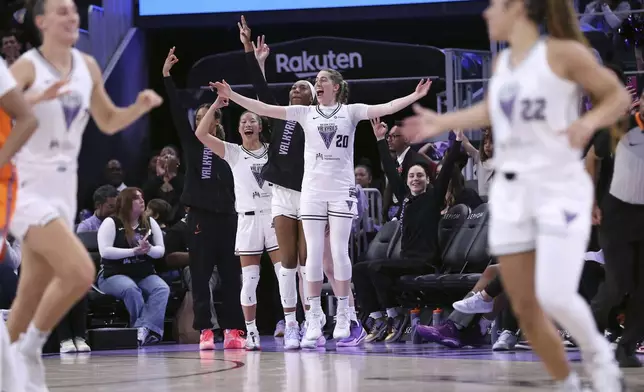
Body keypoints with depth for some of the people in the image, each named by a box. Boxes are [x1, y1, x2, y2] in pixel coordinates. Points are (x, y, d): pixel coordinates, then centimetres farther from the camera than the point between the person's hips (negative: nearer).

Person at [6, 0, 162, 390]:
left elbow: (109, 122, 21)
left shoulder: (88, 67, 9)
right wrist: (40, 97, -39)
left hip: (63, 190, 7)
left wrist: (141, 107, 3)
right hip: (28, 188, -7)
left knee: (32, 293, 11)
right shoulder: (28, 66, -12)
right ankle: (31, 345, -4)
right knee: (80, 272, -22)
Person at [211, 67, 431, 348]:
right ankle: (315, 319, 3)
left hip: (342, 191, -2)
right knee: (313, 253, -1)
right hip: (312, 191, 2)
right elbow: (264, 109, 2)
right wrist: (232, 95, -6)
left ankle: (343, 316, 7)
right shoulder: (305, 113, 7)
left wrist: (415, 96, -21)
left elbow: (387, 108, -8)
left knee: (339, 251, -3)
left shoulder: (350, 112, 3)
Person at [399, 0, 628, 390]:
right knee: (525, 308, 2)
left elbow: (618, 95, -3)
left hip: (560, 189, -6)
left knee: (554, 297, -20)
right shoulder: (502, 63, 10)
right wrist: (442, 122, 27)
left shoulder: (563, 53, -10)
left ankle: (599, 355, 9)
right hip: (511, 193, 6)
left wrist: (590, 122, -20)